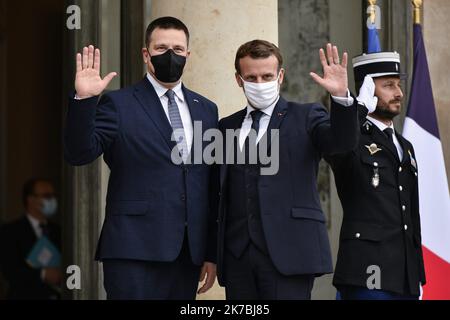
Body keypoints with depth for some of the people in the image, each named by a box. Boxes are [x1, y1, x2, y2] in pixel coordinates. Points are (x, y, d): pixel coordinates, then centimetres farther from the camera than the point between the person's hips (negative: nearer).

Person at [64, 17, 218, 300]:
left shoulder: (206, 109, 15)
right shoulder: (118, 104, 2)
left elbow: (211, 188, 15)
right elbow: (79, 154, -9)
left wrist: (212, 253, 12)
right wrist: (84, 99, -22)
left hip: (189, 253, 4)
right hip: (135, 251, -4)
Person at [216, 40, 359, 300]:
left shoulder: (305, 117, 7)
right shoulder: (227, 127, 17)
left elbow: (343, 141, -11)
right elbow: (221, 193, 15)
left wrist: (341, 96, -29)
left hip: (288, 252, -4)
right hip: (238, 256, 4)